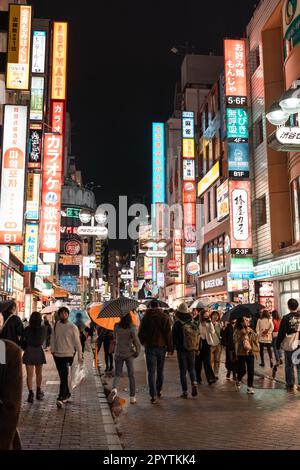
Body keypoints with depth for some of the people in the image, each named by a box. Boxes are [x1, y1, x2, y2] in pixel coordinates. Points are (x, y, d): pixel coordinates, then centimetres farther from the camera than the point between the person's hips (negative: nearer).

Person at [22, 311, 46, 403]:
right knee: (39, 373, 19)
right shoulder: (43, 329, -8)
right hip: (39, 352, 2)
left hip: (29, 352, -2)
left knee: (29, 375, 2)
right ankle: (38, 392, 31)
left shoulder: (27, 329, -11)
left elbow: (23, 342, -5)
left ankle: (31, 393, -8)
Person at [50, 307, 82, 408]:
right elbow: (53, 338, 11)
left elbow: (77, 342, -4)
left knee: (64, 377, -12)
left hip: (68, 355, -4)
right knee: (62, 376, 13)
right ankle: (66, 394, 28)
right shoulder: (56, 325, 4)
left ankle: (61, 398, -13)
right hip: (57, 354, 4)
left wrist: (80, 355, -3)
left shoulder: (72, 327, -6)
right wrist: (53, 350, 4)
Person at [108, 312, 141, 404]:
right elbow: (137, 342, -15)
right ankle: (132, 397, 12)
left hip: (118, 353, 1)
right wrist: (137, 352, -1)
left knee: (117, 374, 9)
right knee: (131, 375, 10)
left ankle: (114, 388, -20)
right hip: (129, 354, -1)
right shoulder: (132, 328, -13)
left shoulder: (117, 327, -5)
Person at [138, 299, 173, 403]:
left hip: (150, 347, -1)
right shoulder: (165, 317, -3)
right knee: (160, 371, 17)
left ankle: (153, 395, -8)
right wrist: (170, 347, 1)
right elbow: (168, 333, -5)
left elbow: (141, 333, 2)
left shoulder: (146, 317, -3)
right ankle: (158, 391, 28)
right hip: (162, 347, 1)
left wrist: (143, 343, 19)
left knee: (151, 372, 0)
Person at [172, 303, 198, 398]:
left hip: (181, 350, -3)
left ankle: (185, 392, 6)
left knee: (183, 371, 5)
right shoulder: (194, 322, 0)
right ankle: (194, 384, -4)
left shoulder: (177, 324, -13)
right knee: (191, 368, 18)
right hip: (192, 350, 3)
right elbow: (198, 335, 7)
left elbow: (173, 337, -8)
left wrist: (172, 347, 8)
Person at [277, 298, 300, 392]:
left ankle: (290, 385, 11)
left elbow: (281, 333, -9)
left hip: (289, 345, -3)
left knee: (289, 366, 7)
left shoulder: (286, 318, -11)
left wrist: (278, 344, 1)